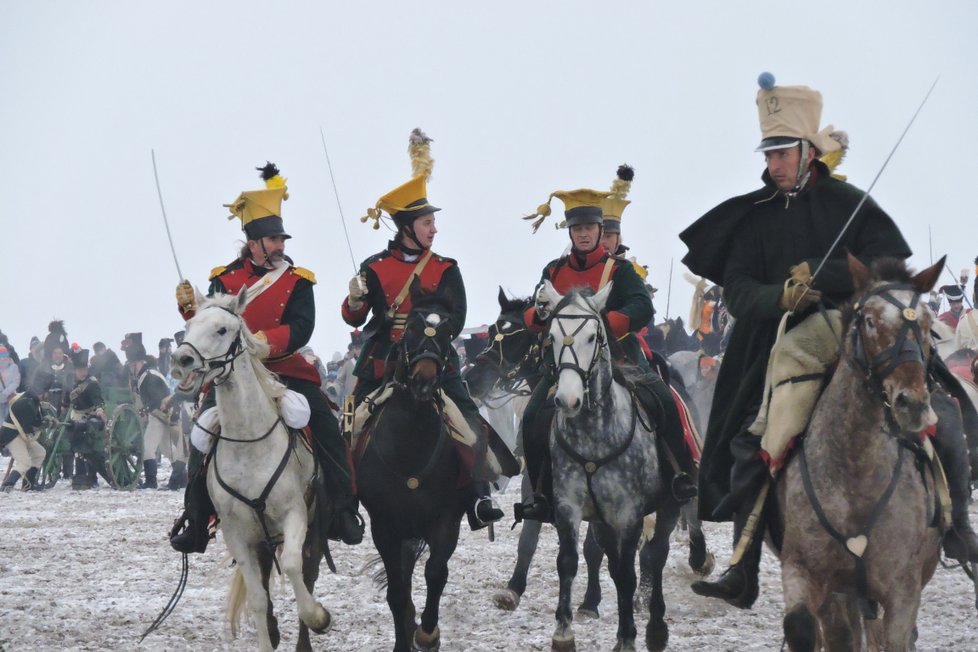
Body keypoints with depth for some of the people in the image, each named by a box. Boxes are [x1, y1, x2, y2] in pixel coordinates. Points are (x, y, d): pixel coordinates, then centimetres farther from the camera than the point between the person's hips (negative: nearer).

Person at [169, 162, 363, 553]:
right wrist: (190, 309, -14)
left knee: (326, 428, -14)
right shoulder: (225, 279, 6)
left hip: (286, 370, 0)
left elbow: (300, 330, -10)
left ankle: (342, 513, -4)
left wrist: (265, 341, -26)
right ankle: (195, 521, -4)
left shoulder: (297, 282, 3)